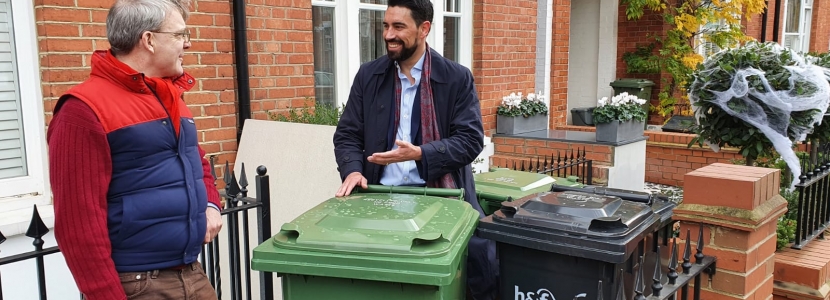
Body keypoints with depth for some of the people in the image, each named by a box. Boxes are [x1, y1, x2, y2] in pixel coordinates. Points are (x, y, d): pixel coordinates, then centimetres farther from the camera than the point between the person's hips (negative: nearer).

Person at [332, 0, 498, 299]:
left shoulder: (457, 78, 1)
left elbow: (471, 139, -4)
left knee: (482, 254, -20)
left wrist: (420, 154, -18)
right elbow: (347, 134, 10)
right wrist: (353, 170, -10)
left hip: (441, 194, -2)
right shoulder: (368, 75, 9)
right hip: (381, 195, 2)